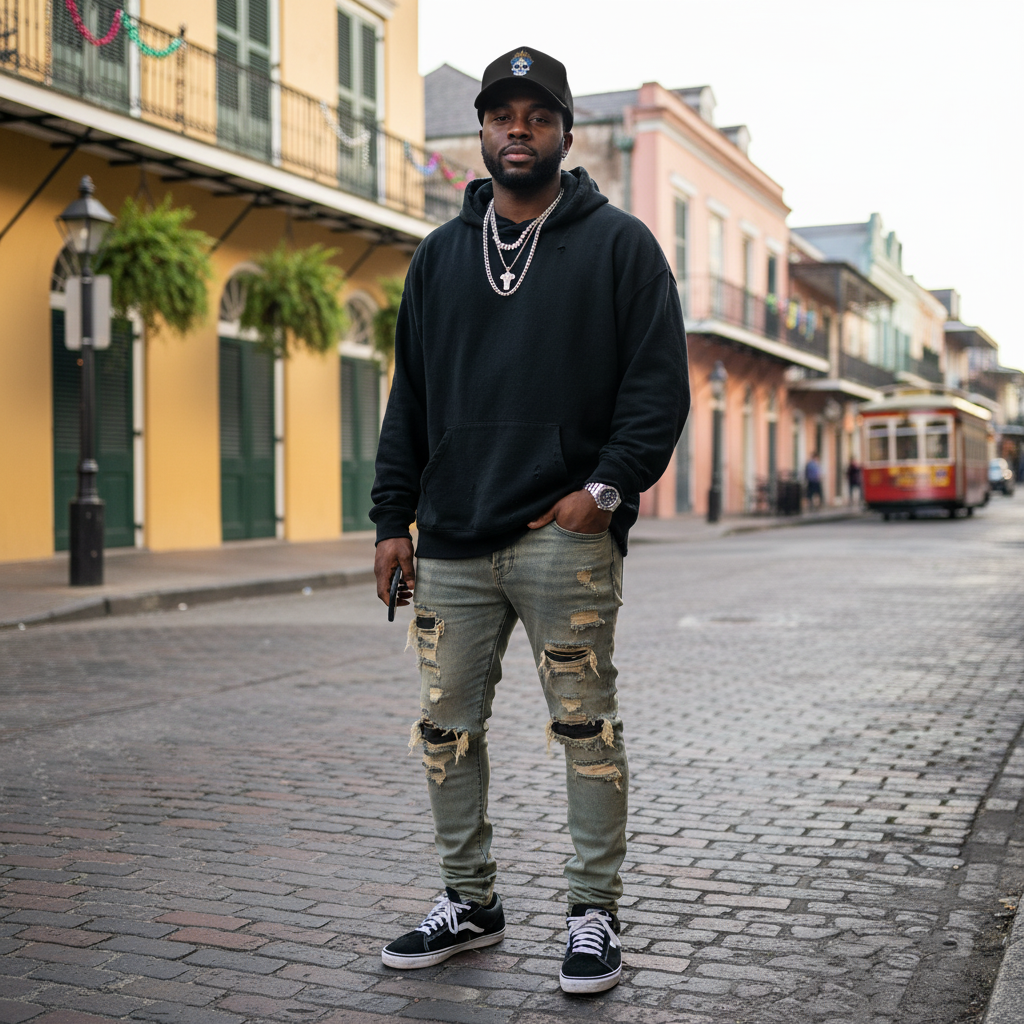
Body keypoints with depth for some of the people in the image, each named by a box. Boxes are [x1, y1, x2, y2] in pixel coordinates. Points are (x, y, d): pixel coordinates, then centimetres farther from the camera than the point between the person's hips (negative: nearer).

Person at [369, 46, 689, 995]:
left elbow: (660, 382, 0)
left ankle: (594, 913, 14)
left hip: (566, 535, -4)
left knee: (586, 728, 1)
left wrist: (608, 485, -12)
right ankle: (468, 901, 23)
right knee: (447, 727, 8)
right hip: (452, 542, 4)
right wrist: (392, 517, 10)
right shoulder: (439, 256, 17)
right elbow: (409, 397, 17)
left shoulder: (619, 245, 4)